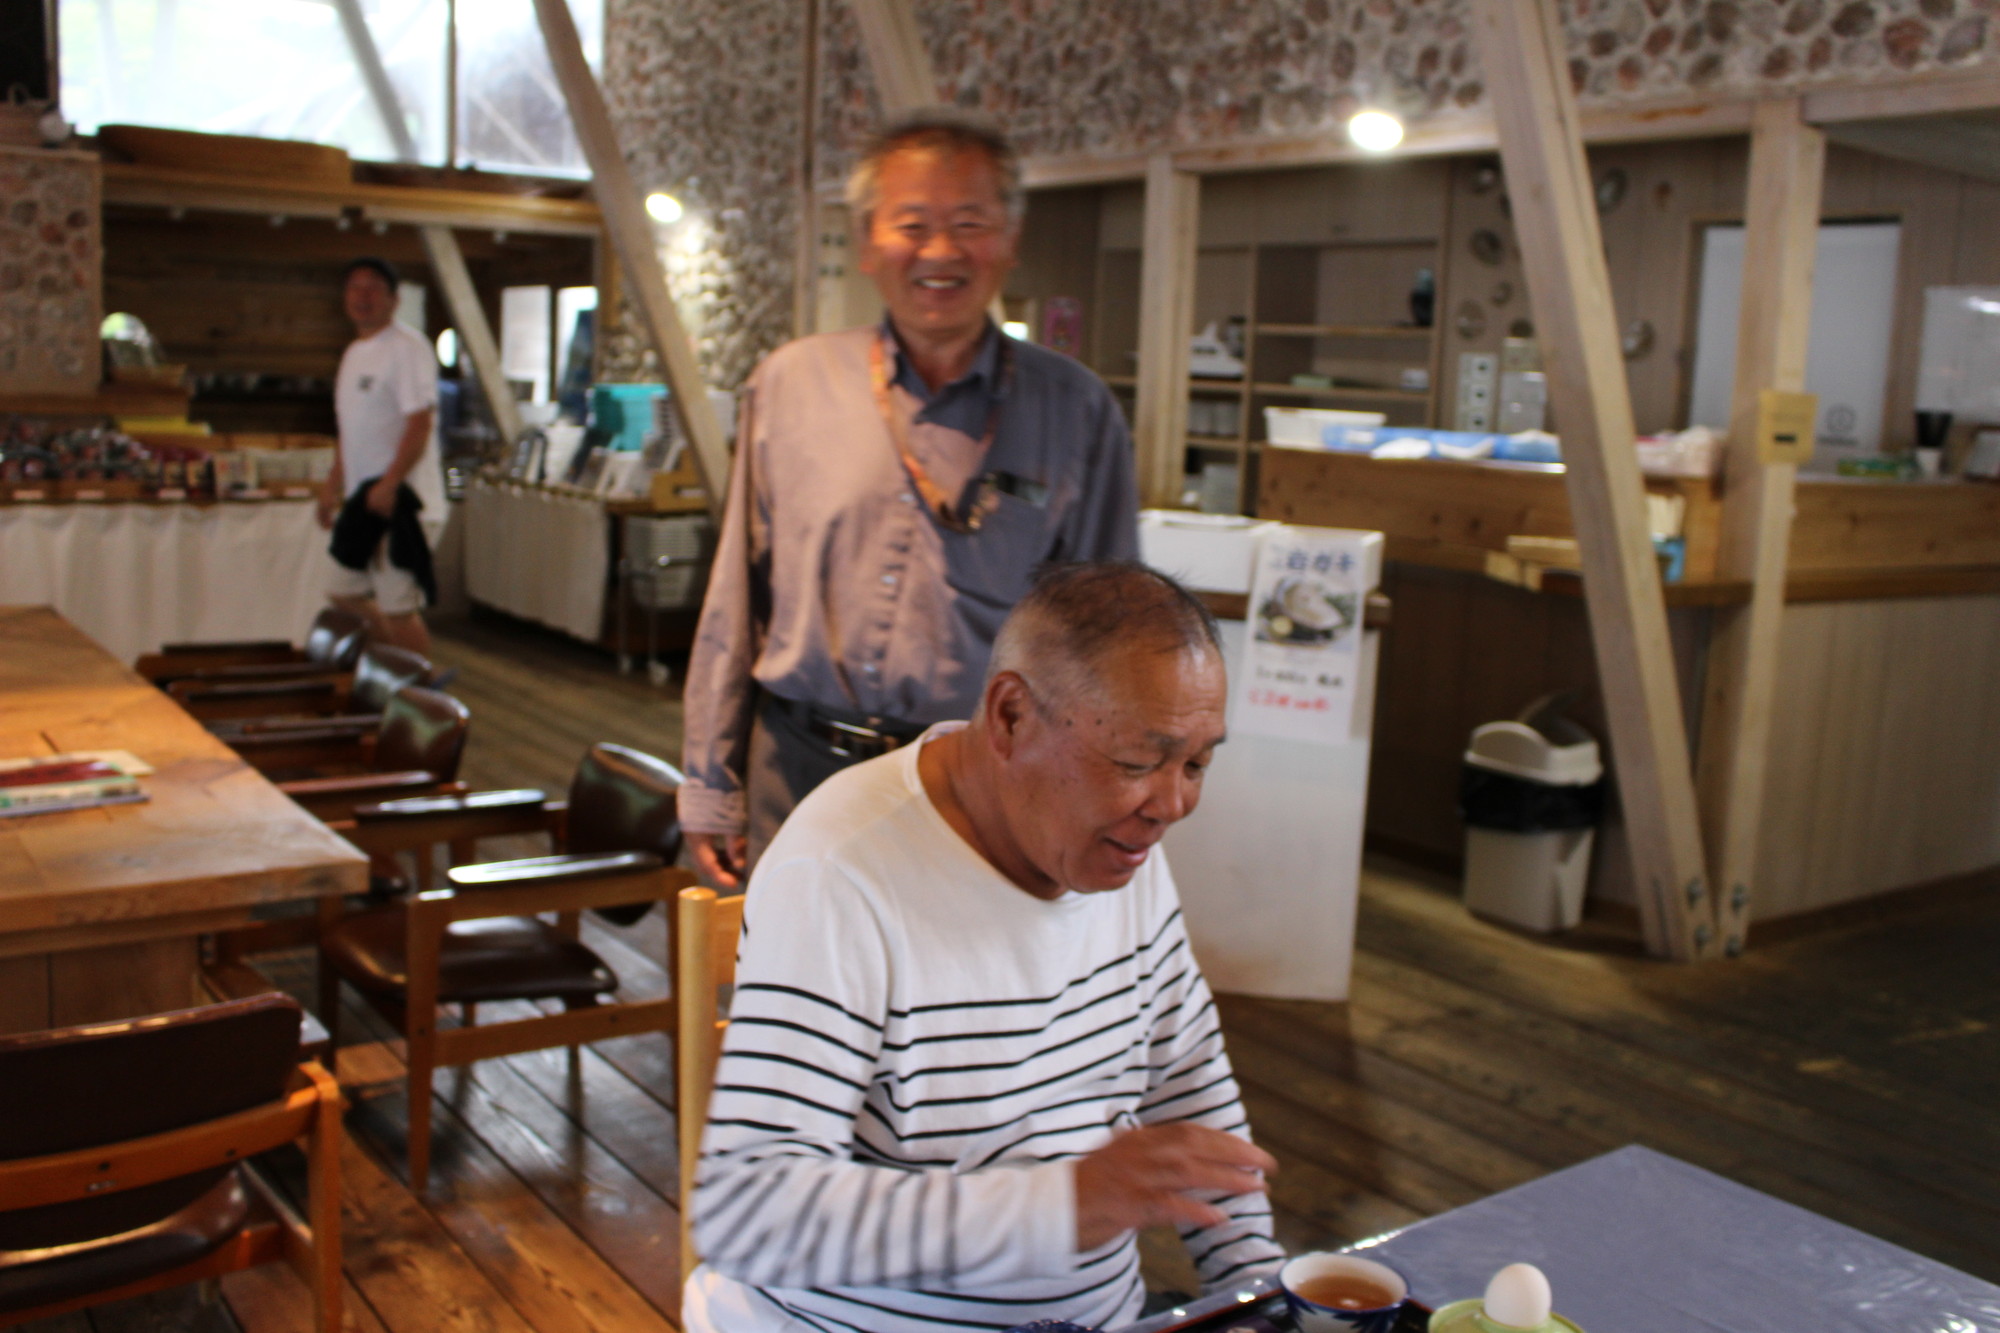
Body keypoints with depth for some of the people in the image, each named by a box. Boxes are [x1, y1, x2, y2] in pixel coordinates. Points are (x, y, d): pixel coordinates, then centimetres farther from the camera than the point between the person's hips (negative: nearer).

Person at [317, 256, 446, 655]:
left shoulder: (407, 348, -11)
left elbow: (420, 424, -19)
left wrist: (389, 484, -24)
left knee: (398, 607, -8)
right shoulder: (354, 353, 17)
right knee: (343, 593, 15)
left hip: (399, 497, -10)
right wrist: (333, 484, 21)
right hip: (362, 495, 10)